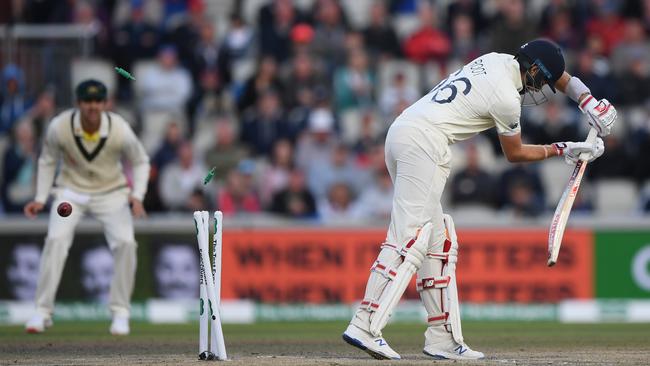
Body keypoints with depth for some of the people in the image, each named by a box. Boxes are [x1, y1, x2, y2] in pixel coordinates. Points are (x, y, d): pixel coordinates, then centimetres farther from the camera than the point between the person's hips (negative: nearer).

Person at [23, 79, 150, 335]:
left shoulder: (120, 130, -22)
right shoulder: (59, 127, -20)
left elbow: (140, 162, -5)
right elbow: (47, 161, -2)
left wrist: (137, 195, -19)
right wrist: (40, 199, -8)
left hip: (111, 192, 0)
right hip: (71, 191, 0)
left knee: (125, 242, -19)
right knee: (56, 239, -21)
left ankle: (120, 312, -1)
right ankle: (42, 312, -11)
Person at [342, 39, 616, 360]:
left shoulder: (500, 61, 17)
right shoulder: (507, 99, -7)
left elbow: (558, 76, 32)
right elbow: (514, 153, 9)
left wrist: (589, 103, 20)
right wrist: (562, 150, 17)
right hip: (425, 141, -10)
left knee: (437, 240, 10)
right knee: (409, 237, -15)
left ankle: (444, 339, 9)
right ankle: (366, 326, -26)